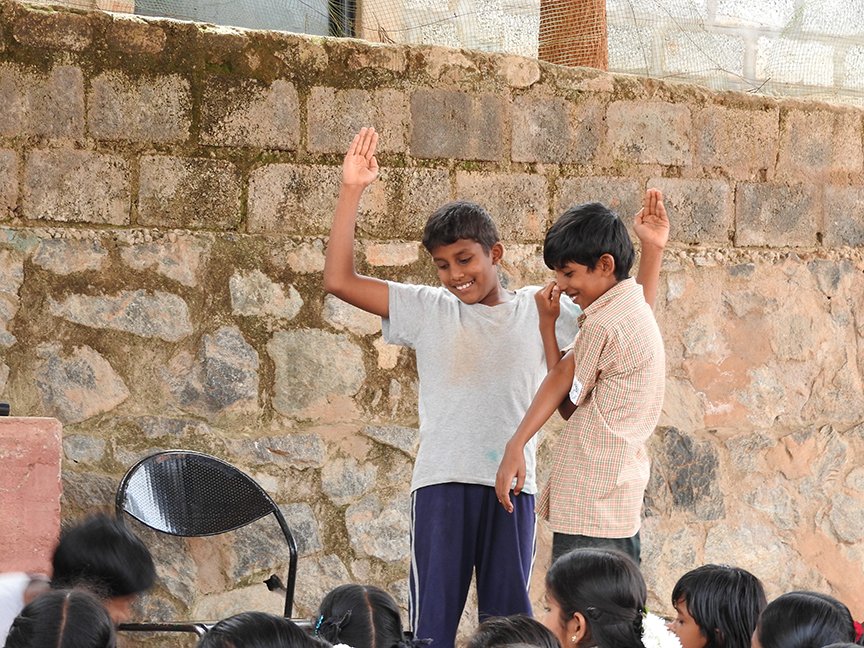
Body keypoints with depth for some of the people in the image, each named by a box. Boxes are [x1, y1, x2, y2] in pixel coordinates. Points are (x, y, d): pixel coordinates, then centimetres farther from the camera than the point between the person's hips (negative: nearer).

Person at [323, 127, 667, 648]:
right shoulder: (429, 311, 7)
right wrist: (353, 191, -4)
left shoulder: (540, 311, 10)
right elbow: (340, 280, 2)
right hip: (443, 483, -1)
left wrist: (652, 251, 1)